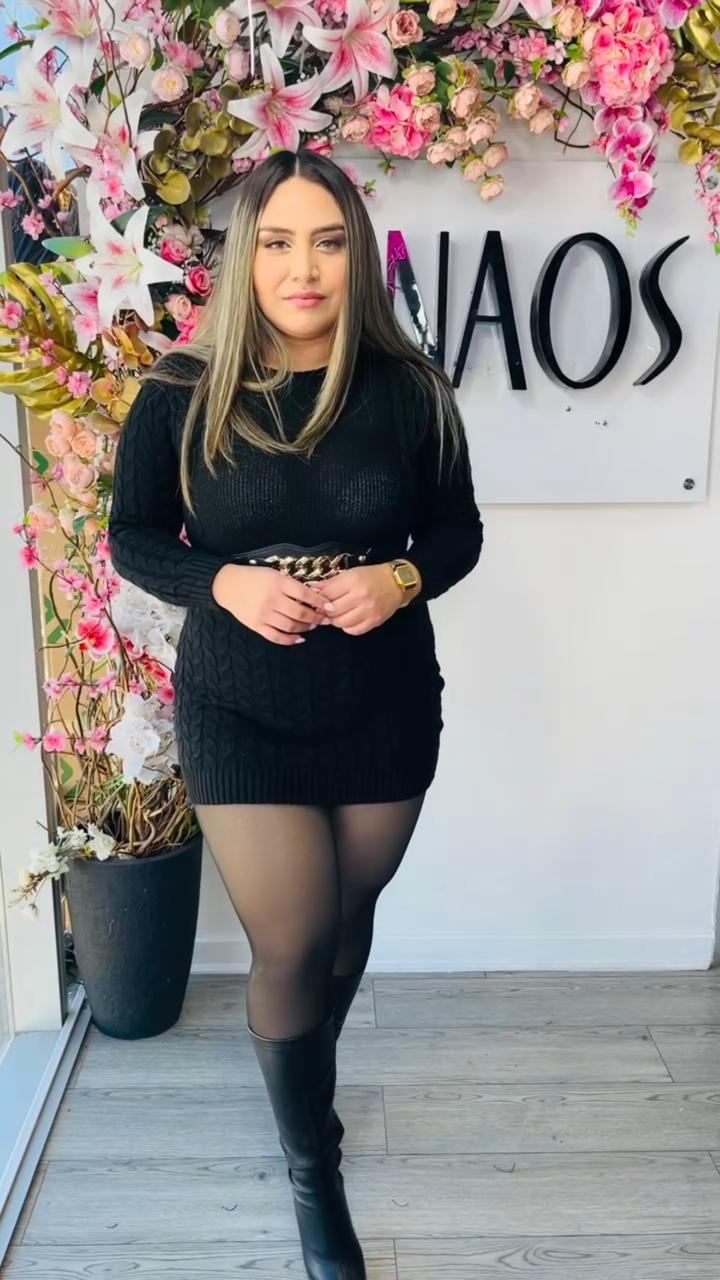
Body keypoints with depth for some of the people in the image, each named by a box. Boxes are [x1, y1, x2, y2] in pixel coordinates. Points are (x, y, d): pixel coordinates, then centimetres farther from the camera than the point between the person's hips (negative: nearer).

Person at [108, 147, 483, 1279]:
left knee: (346, 919, 19)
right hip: (238, 716, -2)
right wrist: (224, 582, -20)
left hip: (385, 708, 2)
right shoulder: (180, 396, -9)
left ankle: (308, 1079, 52)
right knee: (290, 944, 1)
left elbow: (458, 530, 3)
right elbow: (134, 539, -1)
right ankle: (313, 1170, 29)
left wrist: (402, 578, -18)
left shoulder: (409, 390, -7)